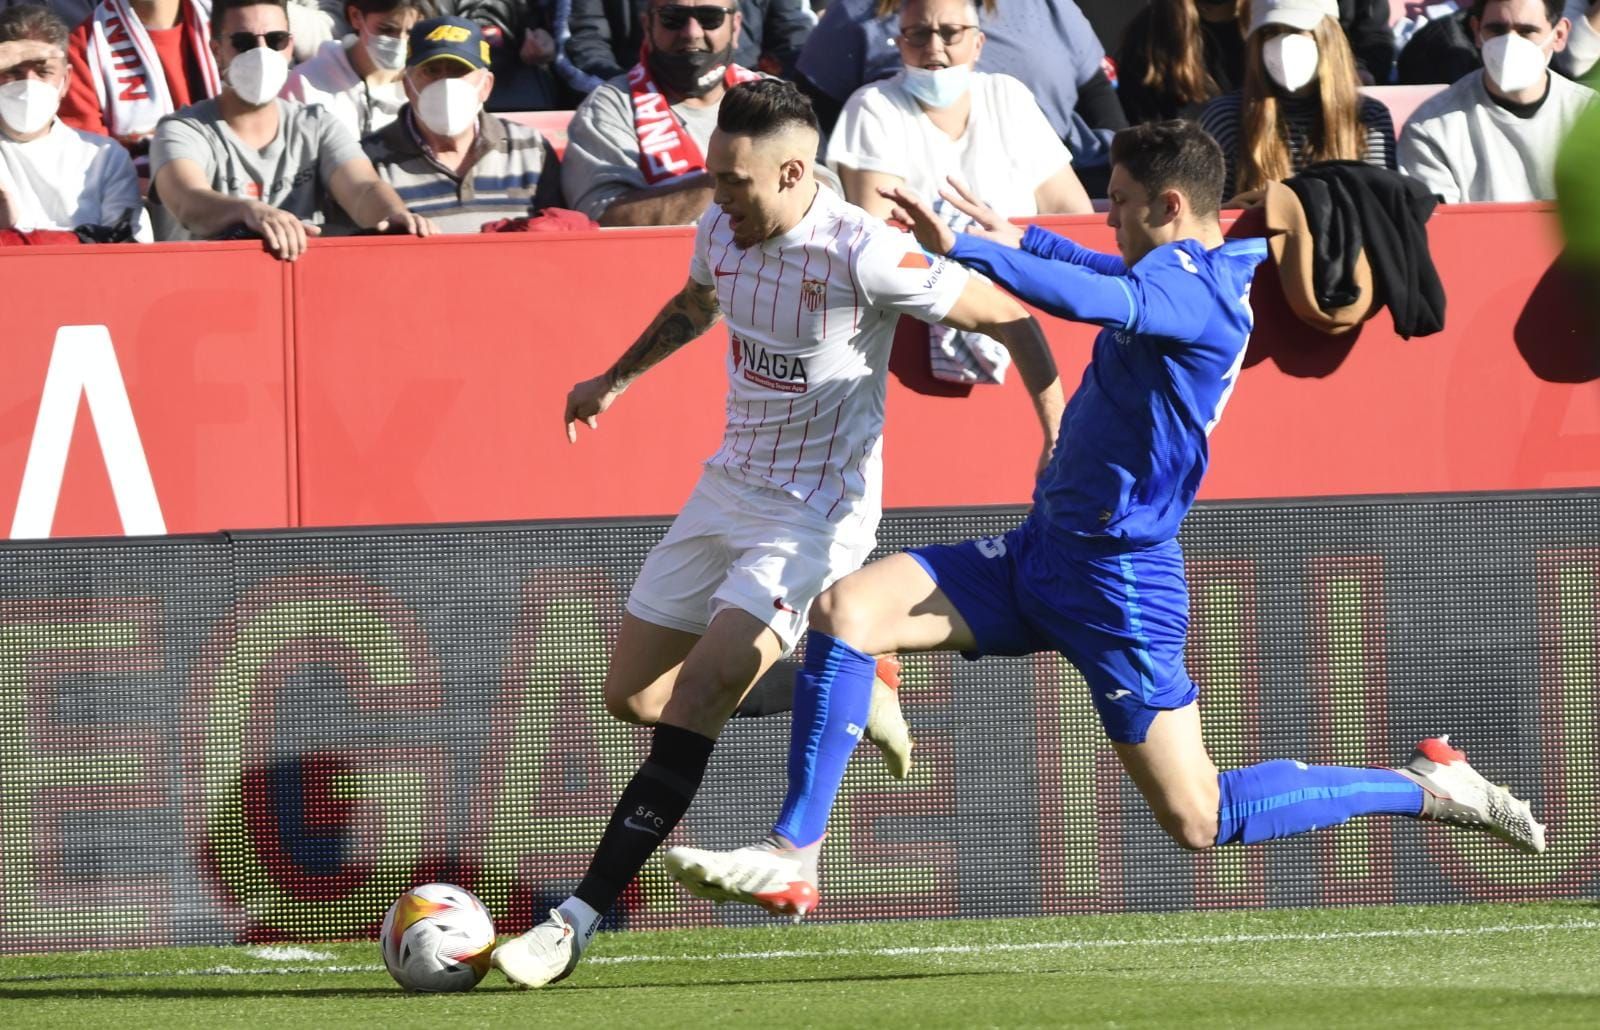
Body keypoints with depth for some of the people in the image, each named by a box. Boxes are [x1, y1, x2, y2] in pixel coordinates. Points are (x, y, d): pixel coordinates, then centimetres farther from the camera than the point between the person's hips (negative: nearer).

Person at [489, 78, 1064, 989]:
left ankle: (582, 919, -21)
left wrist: (1060, 441, -23)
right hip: (730, 486, 8)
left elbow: (1011, 318, -15)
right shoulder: (722, 231, -2)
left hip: (817, 511, -8)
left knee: (696, 694, -20)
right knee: (631, 693, 9)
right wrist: (614, 382, 35)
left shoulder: (862, 252, -22)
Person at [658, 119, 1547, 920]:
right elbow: (1112, 277, 37)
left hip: (1115, 580, -10)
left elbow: (1093, 297, -41)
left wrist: (959, 248, -41)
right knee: (844, 610, -8)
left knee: (1200, 820, -2)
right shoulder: (1200, 275, 10)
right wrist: (1020, 240, 39)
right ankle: (791, 859, -11)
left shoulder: (1194, 286, -19)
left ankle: (1426, 788, 16)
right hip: (1043, 554, 10)